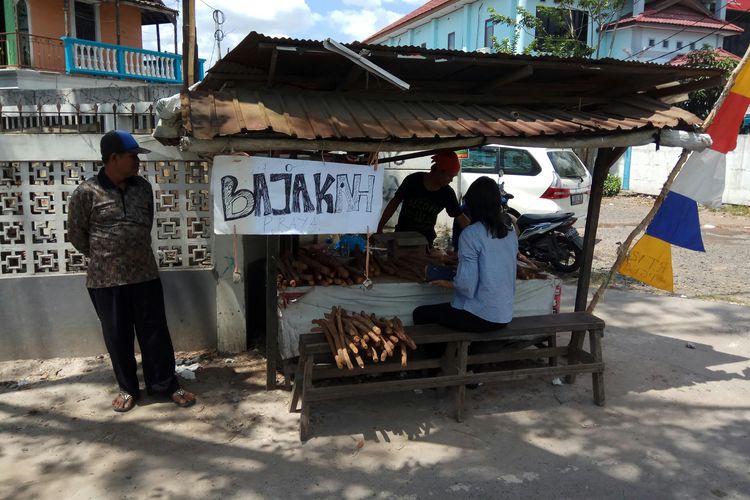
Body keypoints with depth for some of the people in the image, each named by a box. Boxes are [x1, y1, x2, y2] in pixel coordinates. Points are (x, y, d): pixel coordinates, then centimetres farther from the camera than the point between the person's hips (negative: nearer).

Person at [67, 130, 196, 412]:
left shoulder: (143, 187, 3)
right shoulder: (86, 193, -10)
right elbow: (76, 235, 0)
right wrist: (103, 257, 10)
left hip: (145, 274, 3)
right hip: (106, 280, -3)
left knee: (155, 333, 8)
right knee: (117, 337, 10)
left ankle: (166, 385, 21)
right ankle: (128, 388, 27)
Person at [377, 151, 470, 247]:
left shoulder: (447, 193, -9)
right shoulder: (413, 180, -14)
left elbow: (460, 217, -5)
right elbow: (394, 203, -6)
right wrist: (380, 229, -5)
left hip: (426, 239, 2)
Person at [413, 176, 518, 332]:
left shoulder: (471, 234, -17)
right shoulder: (510, 232, 3)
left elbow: (467, 285, -21)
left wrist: (445, 283, -2)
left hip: (480, 317, -7)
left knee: (420, 314, 13)